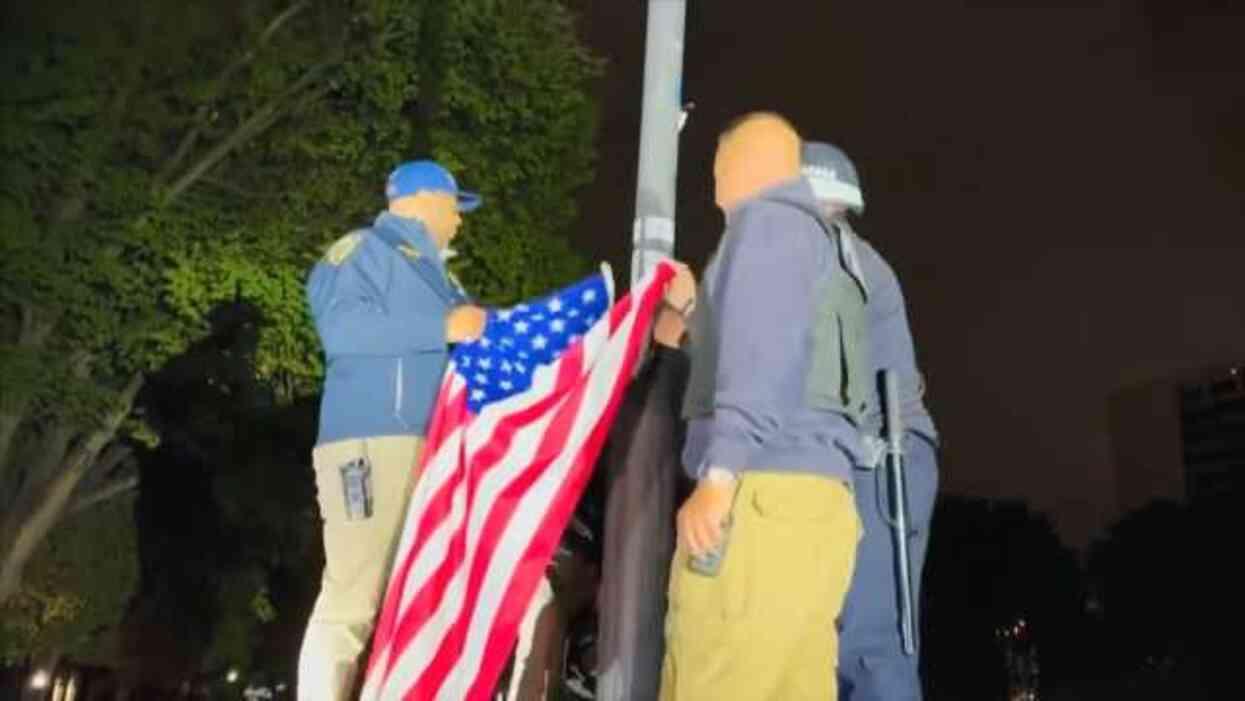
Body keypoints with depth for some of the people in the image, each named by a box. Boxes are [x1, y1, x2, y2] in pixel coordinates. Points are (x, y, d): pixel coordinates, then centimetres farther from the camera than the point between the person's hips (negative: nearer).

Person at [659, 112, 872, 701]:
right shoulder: (819, 239, 31)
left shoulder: (768, 219, 3)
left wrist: (719, 473, -19)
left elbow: (763, 347, -13)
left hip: (764, 495, -9)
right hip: (813, 498, 9)